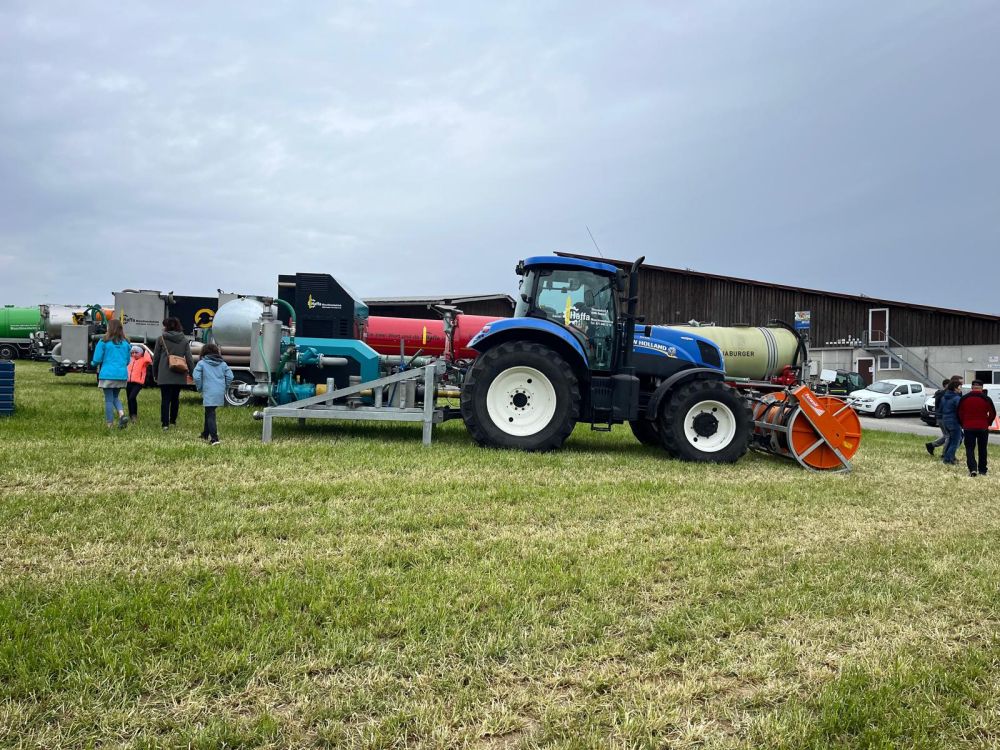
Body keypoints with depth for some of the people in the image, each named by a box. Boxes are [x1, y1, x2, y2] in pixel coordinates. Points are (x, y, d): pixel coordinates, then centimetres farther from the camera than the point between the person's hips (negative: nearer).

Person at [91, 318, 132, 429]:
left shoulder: (103, 342, -7)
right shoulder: (125, 343, 5)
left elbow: (97, 360, -6)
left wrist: (93, 363, 17)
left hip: (107, 375, -4)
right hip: (122, 375, 4)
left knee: (109, 399, 4)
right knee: (115, 397, 19)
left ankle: (110, 424, 7)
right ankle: (122, 415, -5)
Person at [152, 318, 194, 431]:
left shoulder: (161, 339, -1)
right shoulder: (184, 340, 6)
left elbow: (156, 358, 4)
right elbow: (189, 359, 2)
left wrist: (155, 374, 14)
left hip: (164, 375, -3)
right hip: (179, 376, 3)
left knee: (165, 399, -1)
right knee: (175, 398, 13)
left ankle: (165, 423, -5)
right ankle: (173, 421, 21)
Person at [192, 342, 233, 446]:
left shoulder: (202, 363, -1)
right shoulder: (222, 364, 11)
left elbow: (196, 377, -10)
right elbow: (230, 376, 4)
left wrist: (200, 389, 4)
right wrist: (224, 387, 14)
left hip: (209, 393, -5)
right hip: (220, 393, 5)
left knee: (210, 415, -5)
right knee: (209, 413, 22)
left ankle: (214, 438, -17)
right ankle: (205, 434, 35)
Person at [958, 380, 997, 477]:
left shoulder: (964, 398, -1)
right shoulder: (986, 399, -4)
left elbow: (959, 413, 2)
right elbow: (993, 414, -3)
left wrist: (963, 424, 13)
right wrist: (988, 423, 11)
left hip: (968, 428, 0)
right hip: (983, 428, 0)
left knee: (970, 449, 1)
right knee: (982, 449, 13)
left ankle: (972, 469, -17)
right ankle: (982, 470, 19)